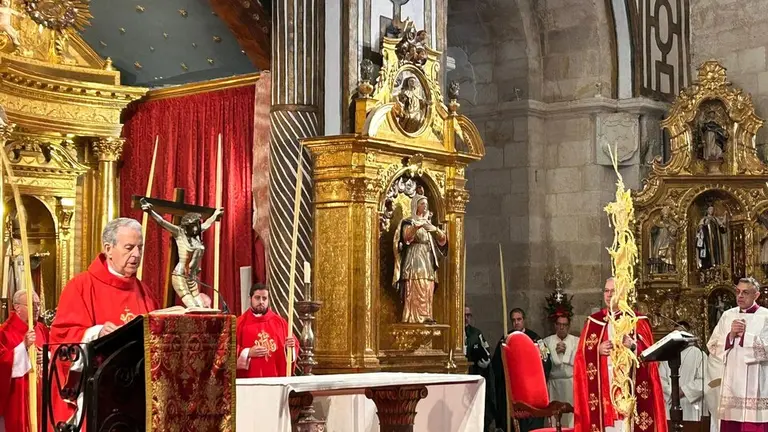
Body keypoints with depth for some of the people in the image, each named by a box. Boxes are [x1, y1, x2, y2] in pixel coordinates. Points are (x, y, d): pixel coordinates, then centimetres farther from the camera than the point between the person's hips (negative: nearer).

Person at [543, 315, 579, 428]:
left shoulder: (576, 341, 7)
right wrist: (556, 352, -10)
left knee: (572, 411, -5)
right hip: (554, 382, 0)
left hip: (572, 382, 0)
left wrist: (565, 351, -7)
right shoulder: (547, 341, 8)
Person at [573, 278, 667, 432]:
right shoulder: (593, 321, 12)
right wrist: (598, 350, -9)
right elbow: (581, 356, 9)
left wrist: (633, 346, -21)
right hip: (602, 388, 2)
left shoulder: (638, 321, 6)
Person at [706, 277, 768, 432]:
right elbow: (712, 346, 6)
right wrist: (730, 335, -9)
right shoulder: (727, 316, 12)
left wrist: (744, 334, -12)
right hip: (730, 384, 4)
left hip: (755, 387, -4)